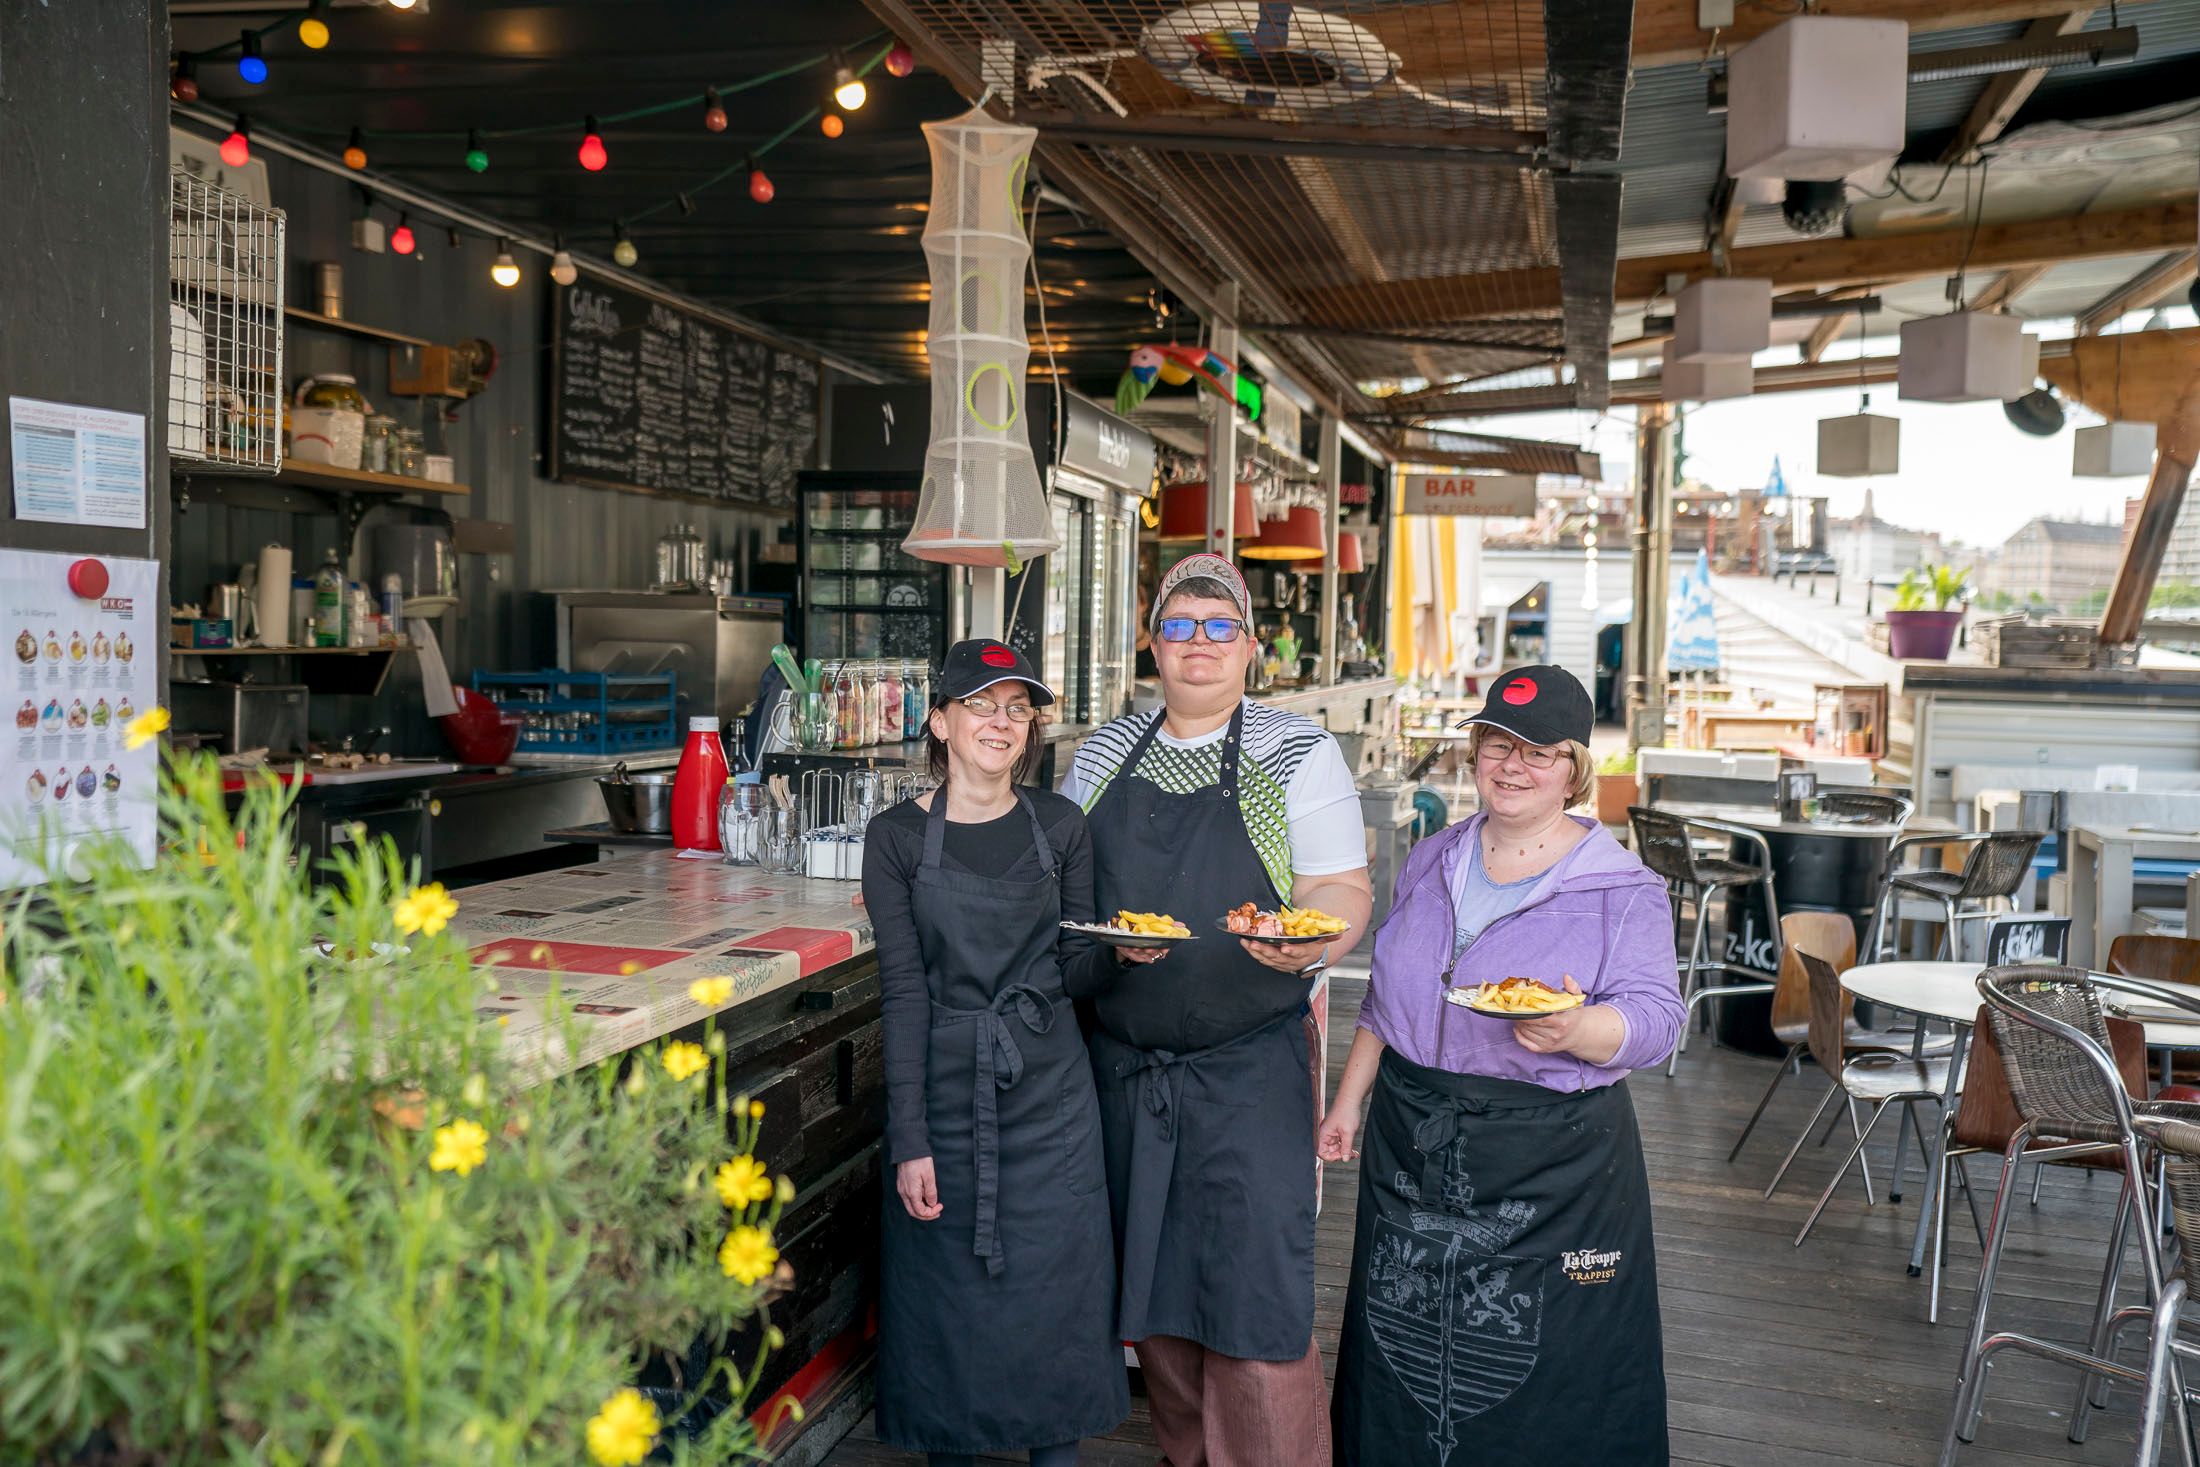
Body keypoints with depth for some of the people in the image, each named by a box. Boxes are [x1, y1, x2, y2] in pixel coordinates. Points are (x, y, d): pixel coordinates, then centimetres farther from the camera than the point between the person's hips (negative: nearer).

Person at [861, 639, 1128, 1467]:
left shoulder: (1059, 826, 2)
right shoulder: (898, 838, -4)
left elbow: (1072, 968, 9)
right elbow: (904, 991, -7)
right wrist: (909, 1141, -10)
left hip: (1051, 1096, 2)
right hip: (945, 1094, -1)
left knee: (1056, 1295, 6)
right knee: (946, 1297, 9)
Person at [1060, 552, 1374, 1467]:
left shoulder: (1298, 754, -2)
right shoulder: (1103, 755, 9)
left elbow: (1342, 891, -5)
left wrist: (1307, 940, -27)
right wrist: (1099, 938, -9)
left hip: (1250, 1065, -4)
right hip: (1124, 1063, 4)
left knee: (1253, 1281, -5)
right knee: (1152, 1281, 13)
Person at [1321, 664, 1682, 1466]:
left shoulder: (1624, 888, -6)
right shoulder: (1431, 863, 9)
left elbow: (1654, 1017, -13)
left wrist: (1576, 1030, -34)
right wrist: (1349, 1101, 15)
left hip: (1552, 1167, -4)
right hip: (1411, 1145, 5)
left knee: (1541, 1369, 4)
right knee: (1403, 1352, 14)